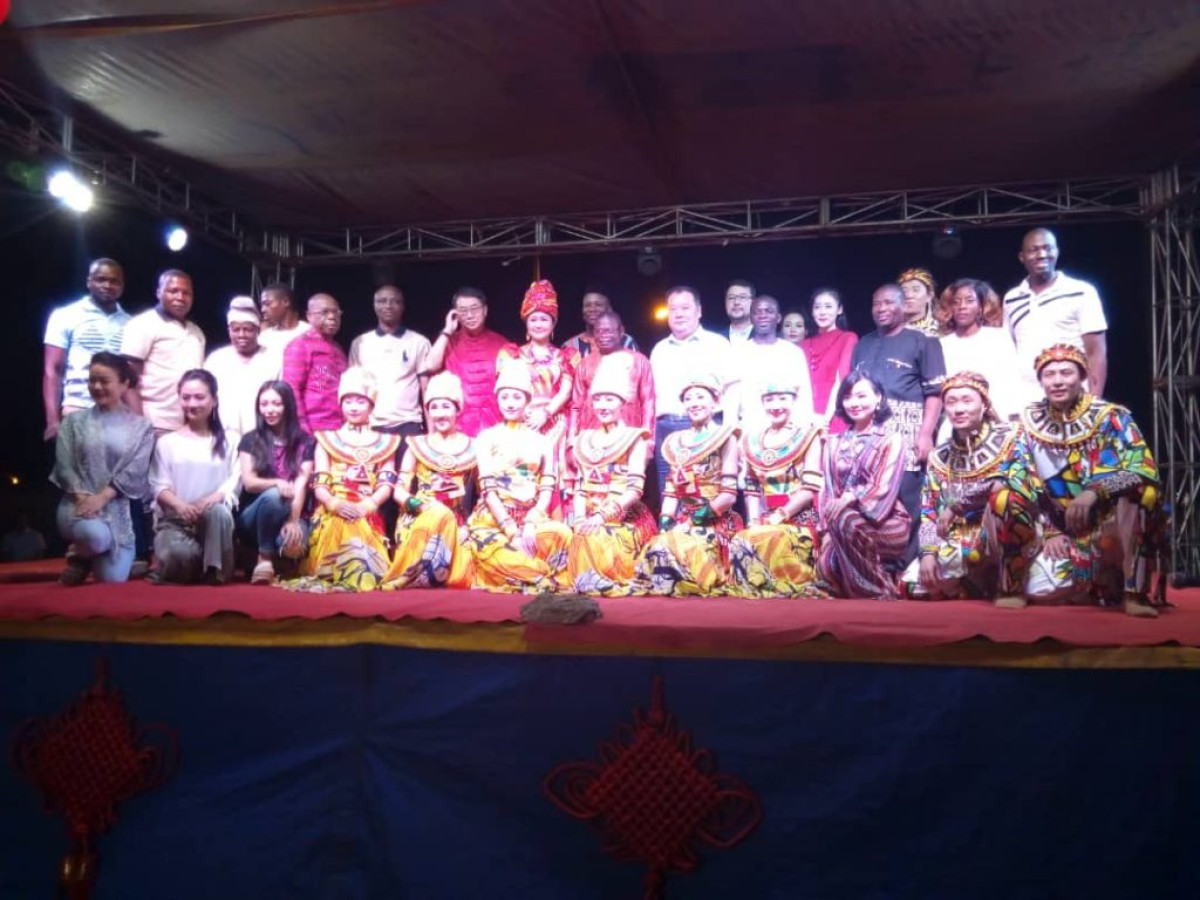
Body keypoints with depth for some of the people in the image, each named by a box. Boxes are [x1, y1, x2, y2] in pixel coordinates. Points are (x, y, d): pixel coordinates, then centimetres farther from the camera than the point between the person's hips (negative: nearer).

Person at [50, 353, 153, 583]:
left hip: (118, 510, 1)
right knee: (96, 535, -36)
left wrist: (101, 497, -17)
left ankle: (90, 558, 29)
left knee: (113, 579, -10)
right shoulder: (74, 421, 9)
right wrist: (82, 496, -16)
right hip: (79, 505, -1)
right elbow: (64, 465, 1)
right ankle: (79, 557, 3)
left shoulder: (140, 426, 6)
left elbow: (135, 470, -4)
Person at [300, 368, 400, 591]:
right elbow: (319, 485, 6)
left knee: (360, 529, -35)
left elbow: (386, 485, 5)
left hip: (367, 515, 0)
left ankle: (363, 577, -27)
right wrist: (334, 503, -18)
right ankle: (327, 576, -28)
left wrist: (365, 506, -16)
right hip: (333, 513, 0)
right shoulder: (327, 439, 18)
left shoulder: (385, 442, 19)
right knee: (335, 529, -34)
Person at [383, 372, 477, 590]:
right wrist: (421, 505, -18)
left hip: (456, 521, 1)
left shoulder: (470, 447, 9)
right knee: (439, 516, -35)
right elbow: (399, 491, 1)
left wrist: (468, 524, -9)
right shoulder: (417, 445, 6)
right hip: (419, 517, -1)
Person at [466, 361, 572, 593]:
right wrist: (511, 530, -15)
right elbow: (487, 488, -2)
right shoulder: (487, 437, 7)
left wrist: (530, 525, -14)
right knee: (488, 544, -35)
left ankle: (516, 579, -17)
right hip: (494, 518, -2)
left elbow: (547, 488, 5)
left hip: (531, 519, 2)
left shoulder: (541, 441, 13)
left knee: (562, 533, -30)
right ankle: (540, 579, -18)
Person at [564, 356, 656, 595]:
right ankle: (590, 579, -7)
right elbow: (580, 487, 10)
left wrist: (603, 515, -19)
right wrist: (580, 519, -8)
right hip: (590, 517, 4)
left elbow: (635, 488, -8)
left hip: (625, 519, -4)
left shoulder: (635, 439, 2)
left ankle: (609, 580, -10)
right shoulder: (585, 441, 15)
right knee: (583, 537, -27)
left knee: (596, 539, -32)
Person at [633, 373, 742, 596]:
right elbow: (671, 490, 13)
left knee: (682, 545, -31)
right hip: (682, 520, 5)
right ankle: (662, 586, -7)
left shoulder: (725, 438, 3)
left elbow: (729, 494, -6)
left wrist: (698, 518, -14)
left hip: (714, 521, -4)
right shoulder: (676, 442, 18)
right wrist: (665, 522, -3)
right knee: (659, 546, -23)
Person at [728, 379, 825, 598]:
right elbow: (752, 489, 13)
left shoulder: (808, 435, 2)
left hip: (800, 519, -4)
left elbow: (810, 488, -6)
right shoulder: (752, 440, 16)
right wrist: (754, 521, -3)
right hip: (766, 520, 4)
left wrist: (779, 516, -15)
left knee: (765, 542, -33)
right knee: (739, 543, -27)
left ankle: (787, 592, -15)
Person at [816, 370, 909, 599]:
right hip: (839, 524, 3)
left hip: (886, 523, -3)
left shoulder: (891, 440, 4)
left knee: (845, 520, -36)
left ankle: (878, 598, -22)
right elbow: (827, 491, 7)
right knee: (827, 563, -31)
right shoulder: (833, 444, 17)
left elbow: (883, 490, -9)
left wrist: (847, 501, -24)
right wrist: (827, 531, -10)